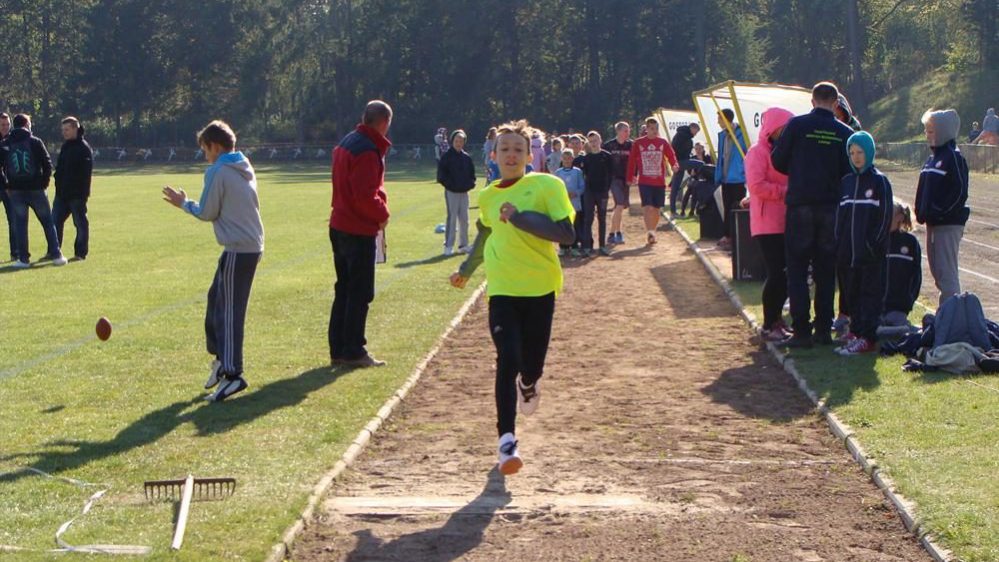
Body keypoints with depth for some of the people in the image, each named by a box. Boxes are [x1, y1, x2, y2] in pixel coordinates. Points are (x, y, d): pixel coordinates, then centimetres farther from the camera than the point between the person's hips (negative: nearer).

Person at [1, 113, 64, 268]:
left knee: (20, 224, 8)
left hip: (15, 190, 1)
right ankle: (56, 255, 7)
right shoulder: (35, 142, -2)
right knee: (48, 222, 9)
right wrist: (44, 182, 5)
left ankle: (23, 258, 3)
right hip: (36, 189, -1)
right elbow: (47, 164, -6)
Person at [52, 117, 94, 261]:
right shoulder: (66, 146, 15)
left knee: (80, 223, 1)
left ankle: (81, 252, 8)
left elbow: (85, 172, -17)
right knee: (55, 222, 7)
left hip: (77, 194, -8)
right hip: (62, 193, 8)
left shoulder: (83, 148, -11)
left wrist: (83, 192, -21)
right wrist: (58, 184, 10)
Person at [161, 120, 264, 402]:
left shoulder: (217, 172, -11)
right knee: (216, 297, 20)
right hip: (253, 244, 9)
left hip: (238, 249, -9)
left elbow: (207, 213, -8)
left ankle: (232, 374, -10)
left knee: (230, 310, -7)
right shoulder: (245, 169, 15)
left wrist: (184, 203, 9)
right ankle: (221, 357, 24)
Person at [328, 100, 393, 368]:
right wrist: (382, 214, -7)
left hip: (340, 225, 9)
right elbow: (366, 196, -24)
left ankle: (338, 349, 18)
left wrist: (377, 211, 6)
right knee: (360, 293, -2)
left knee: (344, 290, 14)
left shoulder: (347, 143, 12)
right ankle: (353, 352, 1)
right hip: (360, 230, -9)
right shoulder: (369, 151, -19)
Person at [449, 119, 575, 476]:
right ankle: (507, 441, -10)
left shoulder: (547, 186, -6)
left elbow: (566, 234, -15)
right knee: (508, 361, -14)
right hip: (502, 290, 2)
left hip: (540, 289, -1)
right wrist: (467, 269, 35)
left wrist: (521, 218, -21)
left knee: (532, 365, 7)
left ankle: (527, 385, 47)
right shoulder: (488, 197, 7)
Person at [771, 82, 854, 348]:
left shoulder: (796, 125, -5)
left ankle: (801, 331, -3)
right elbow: (850, 173, 3)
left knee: (797, 269, 2)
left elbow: (778, 161, 0)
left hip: (800, 205, -2)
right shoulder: (845, 133, 0)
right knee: (826, 270, 12)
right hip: (832, 207, 2)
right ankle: (824, 329, 13)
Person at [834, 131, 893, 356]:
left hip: (871, 251, -6)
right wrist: (840, 245, 7)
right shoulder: (846, 182, 13)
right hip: (850, 250, 6)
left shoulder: (879, 181, -3)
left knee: (870, 293, -4)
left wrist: (875, 243, -14)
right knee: (853, 292, 9)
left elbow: (885, 216, -7)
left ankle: (867, 338, -6)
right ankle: (856, 332, 17)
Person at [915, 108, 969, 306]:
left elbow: (960, 192, -18)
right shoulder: (933, 158, 15)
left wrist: (939, 212, -18)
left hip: (948, 224, -9)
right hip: (932, 223, 9)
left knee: (947, 272, -9)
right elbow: (923, 190, 21)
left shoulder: (953, 157, -11)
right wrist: (921, 212, 9)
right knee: (937, 271, 13)